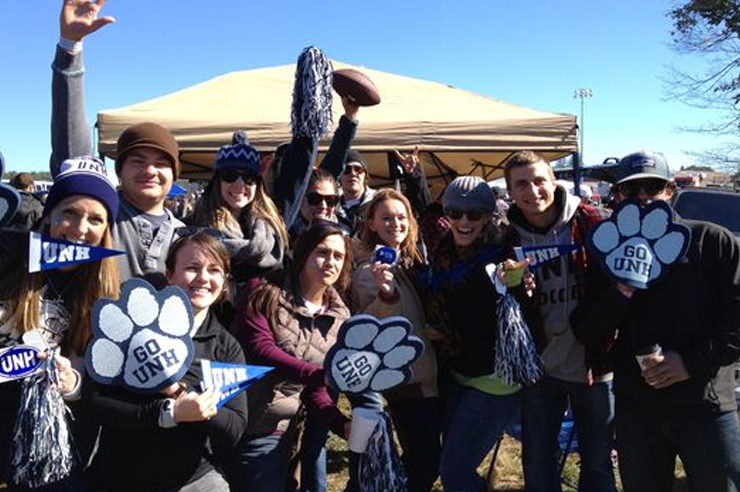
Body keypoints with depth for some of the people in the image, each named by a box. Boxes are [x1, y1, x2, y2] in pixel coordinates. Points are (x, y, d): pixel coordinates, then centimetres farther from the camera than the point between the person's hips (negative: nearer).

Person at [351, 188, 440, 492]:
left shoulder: (411, 259, 10)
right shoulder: (370, 268, -12)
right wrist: (385, 294, -38)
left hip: (431, 372, 8)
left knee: (428, 455, 17)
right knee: (426, 459, -3)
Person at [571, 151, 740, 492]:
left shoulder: (712, 241, -2)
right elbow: (585, 333, 1)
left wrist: (692, 360, -17)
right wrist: (620, 292, -14)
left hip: (705, 407, -3)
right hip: (635, 410, 3)